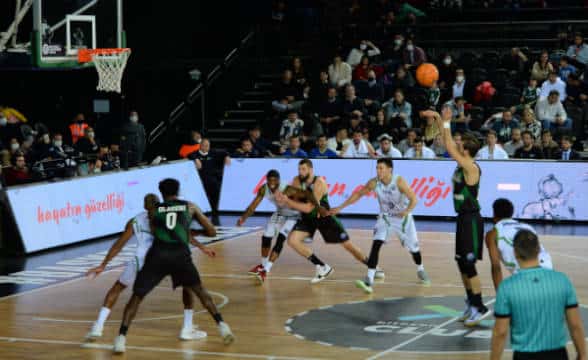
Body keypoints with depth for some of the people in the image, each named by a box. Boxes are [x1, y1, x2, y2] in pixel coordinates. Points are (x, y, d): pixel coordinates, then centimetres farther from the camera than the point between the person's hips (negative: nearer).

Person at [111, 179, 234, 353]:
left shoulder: (155, 209, 23)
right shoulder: (190, 207, 22)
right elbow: (212, 232, 25)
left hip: (157, 255, 0)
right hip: (180, 254, 0)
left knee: (137, 297, 8)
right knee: (199, 290, 24)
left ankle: (121, 338, -5)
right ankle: (221, 325, 14)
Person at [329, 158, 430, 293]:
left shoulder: (399, 181, -26)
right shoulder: (374, 183, -16)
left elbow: (413, 199, -28)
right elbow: (358, 194, -3)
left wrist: (407, 211, -49)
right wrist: (340, 208, -4)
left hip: (403, 218, -2)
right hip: (385, 218, 2)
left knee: (413, 247, 11)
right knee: (376, 244, -19)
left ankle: (420, 270, 44)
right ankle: (369, 280, -24)